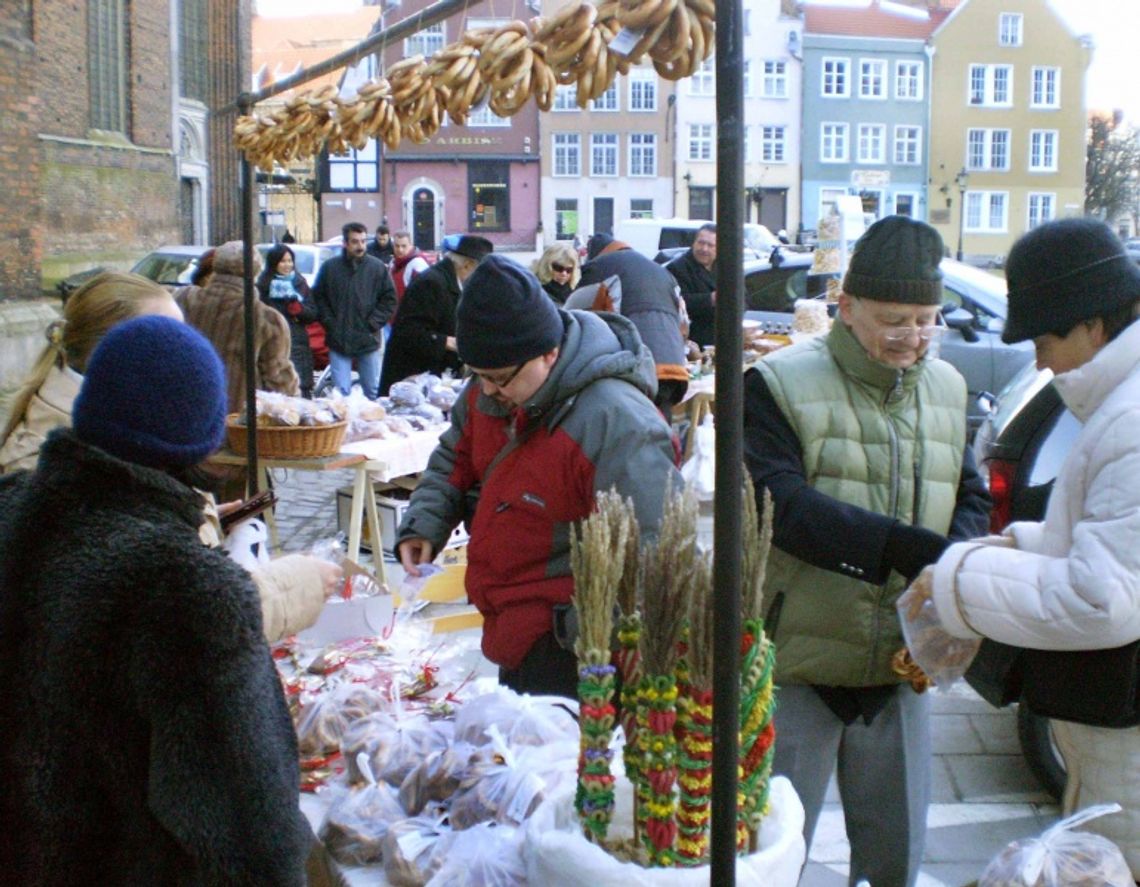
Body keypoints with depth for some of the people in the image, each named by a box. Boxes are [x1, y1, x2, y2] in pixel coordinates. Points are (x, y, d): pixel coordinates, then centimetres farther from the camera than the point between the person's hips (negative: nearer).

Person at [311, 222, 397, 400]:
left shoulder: (378, 268, -1)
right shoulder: (330, 267, 0)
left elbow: (389, 299, 2)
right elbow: (318, 298, 6)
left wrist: (373, 324, -6)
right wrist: (330, 324, -4)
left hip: (369, 340, 0)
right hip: (338, 341, 0)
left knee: (373, 390, 11)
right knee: (341, 392, 2)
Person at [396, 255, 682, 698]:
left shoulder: (617, 424, -27)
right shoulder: (488, 394, 0)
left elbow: (653, 552, -24)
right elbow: (455, 459, 18)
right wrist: (424, 523, 2)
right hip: (512, 631, 8)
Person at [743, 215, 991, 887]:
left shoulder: (947, 388, 8)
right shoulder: (780, 384, -11)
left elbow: (972, 499, 10)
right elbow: (781, 504, -22)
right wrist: (910, 549, -32)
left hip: (902, 666, 5)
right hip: (799, 663, -4)